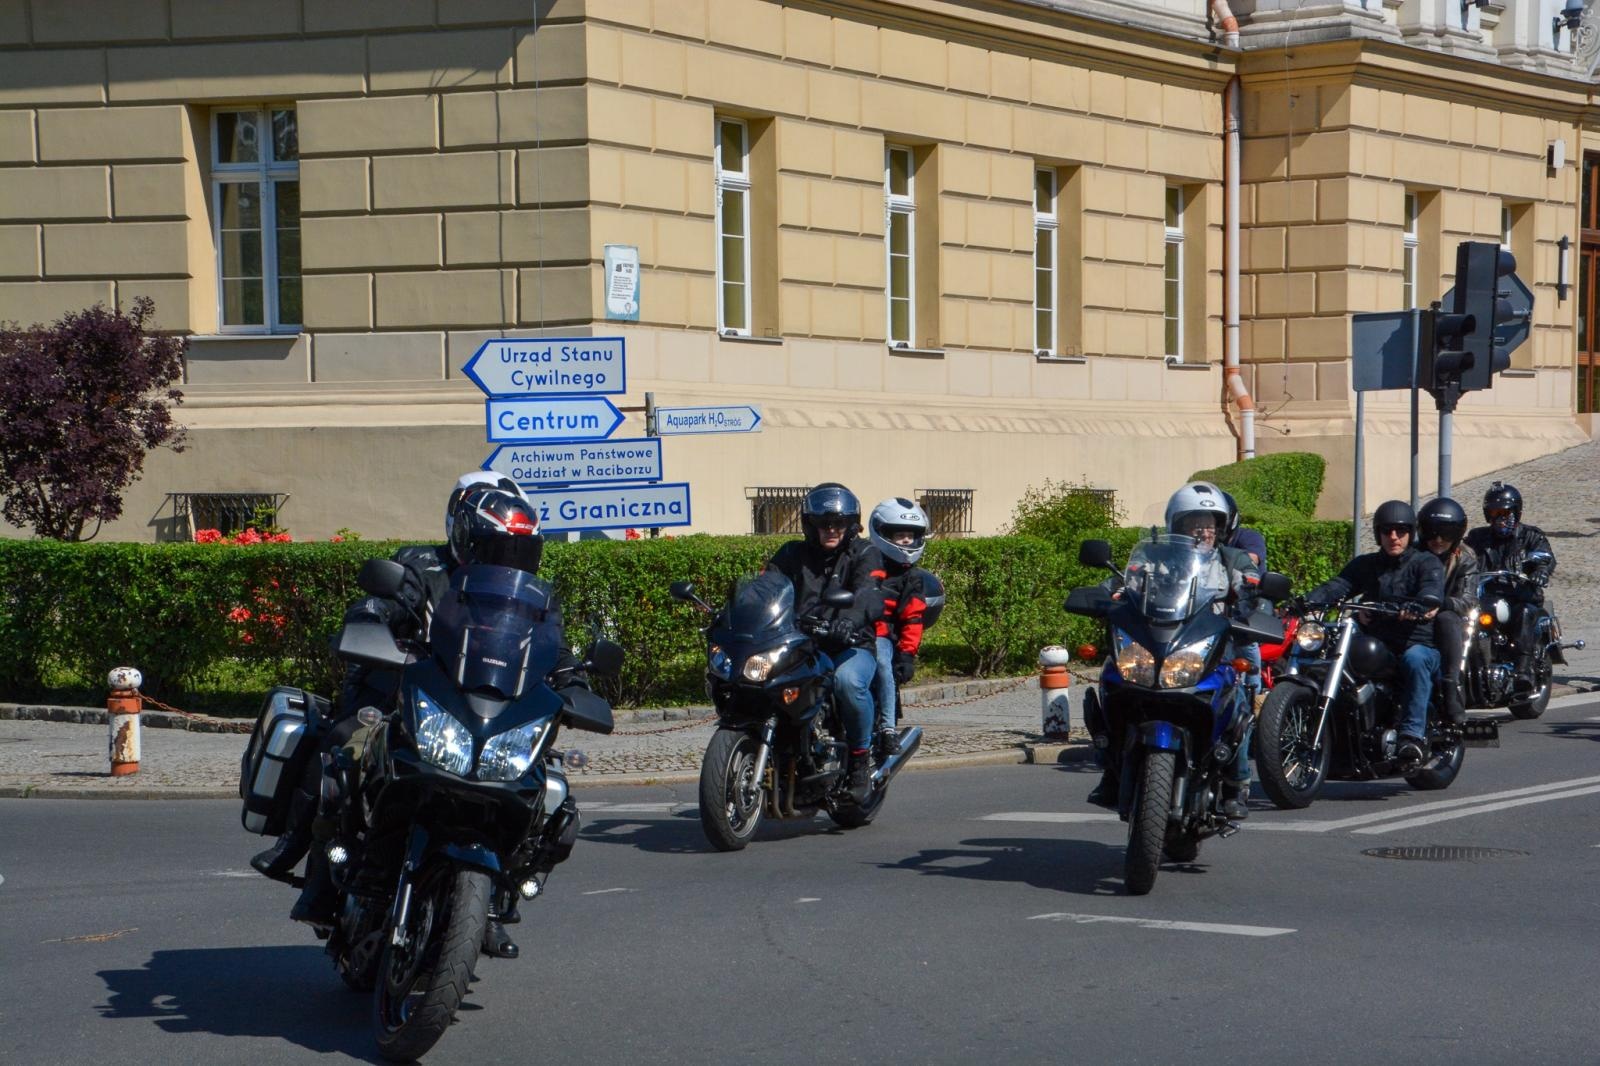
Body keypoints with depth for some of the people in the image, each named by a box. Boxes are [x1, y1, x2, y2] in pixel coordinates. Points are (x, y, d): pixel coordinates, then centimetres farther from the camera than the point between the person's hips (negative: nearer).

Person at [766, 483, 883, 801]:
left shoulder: (864, 554, 3)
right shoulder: (792, 554, 16)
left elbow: (870, 597, -16)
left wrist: (847, 622, -39)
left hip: (852, 646, -4)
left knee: (848, 681, -37)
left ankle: (861, 755, -16)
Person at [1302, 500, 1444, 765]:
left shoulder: (1426, 562, 5)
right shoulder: (1365, 565, 18)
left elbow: (1432, 590, -17)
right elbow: (1337, 586, 1)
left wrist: (1418, 606, -41)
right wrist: (1308, 601, -20)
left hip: (1420, 646, -4)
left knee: (1414, 658, -37)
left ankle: (1414, 735, -39)